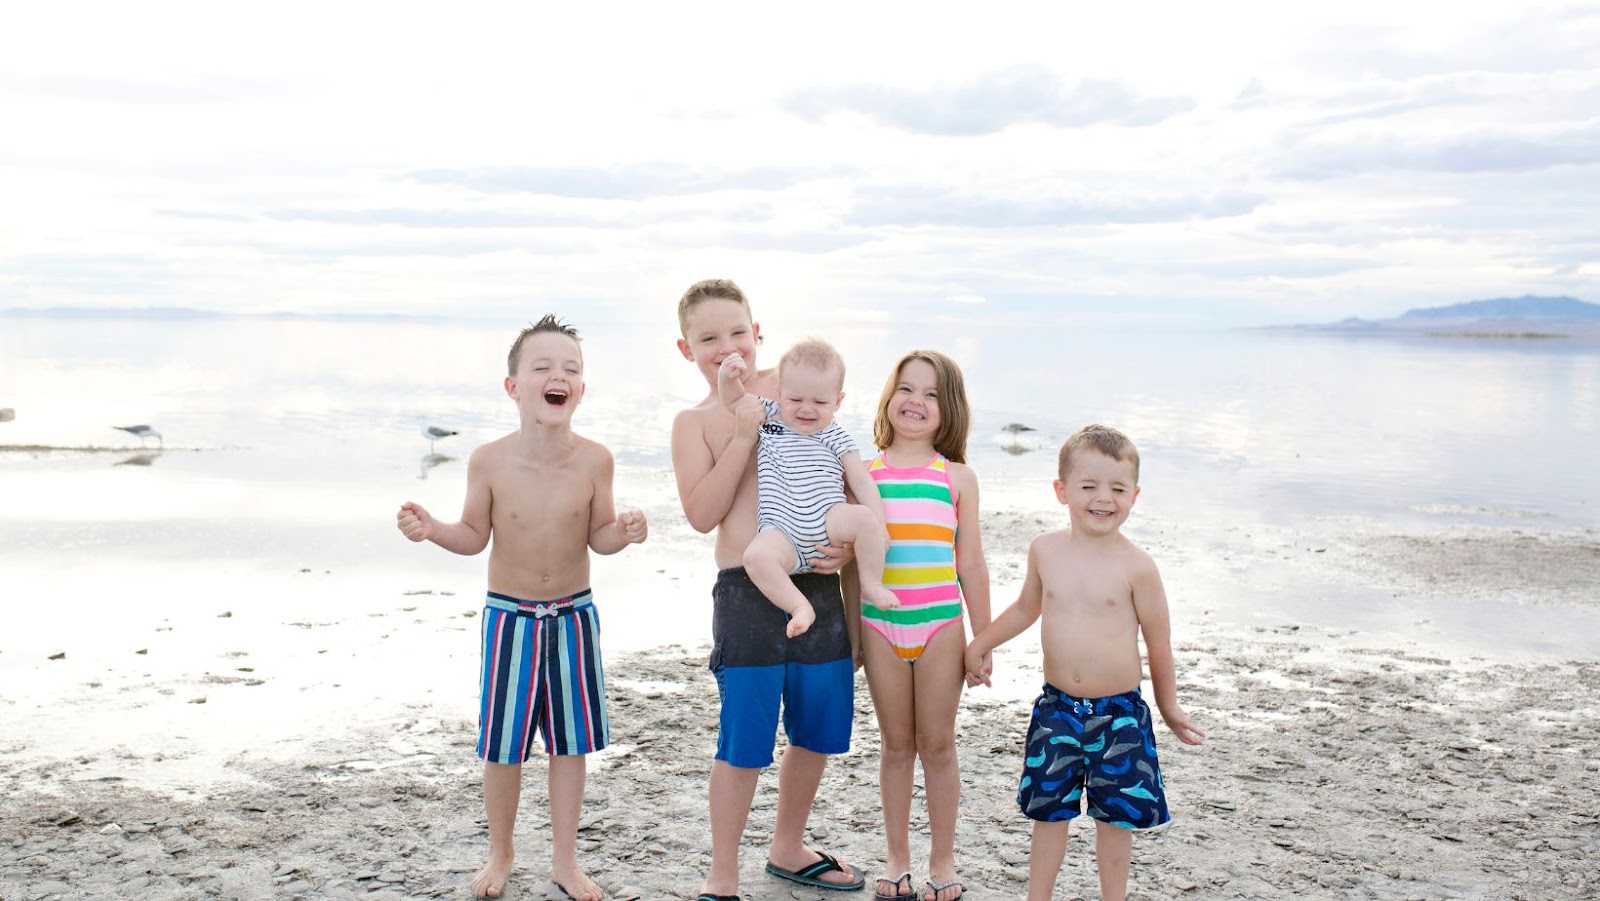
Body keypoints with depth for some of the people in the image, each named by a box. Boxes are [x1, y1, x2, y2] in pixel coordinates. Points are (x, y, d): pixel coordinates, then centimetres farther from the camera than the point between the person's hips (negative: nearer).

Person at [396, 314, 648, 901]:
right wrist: (432, 529, -18)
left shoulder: (593, 461, -12)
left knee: (571, 741, 10)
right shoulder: (490, 461, -12)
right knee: (503, 744, 8)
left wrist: (624, 532, -23)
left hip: (574, 616, 1)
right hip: (509, 616, 0)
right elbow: (475, 537, 0)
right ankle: (501, 854, 32)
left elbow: (598, 538, -1)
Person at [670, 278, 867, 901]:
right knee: (744, 743, -1)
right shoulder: (694, 422, 2)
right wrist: (744, 435, -15)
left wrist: (848, 541, -2)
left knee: (817, 732, 15)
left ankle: (788, 848, 37)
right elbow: (702, 514, -11)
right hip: (748, 592, -3)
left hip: (819, 586, 4)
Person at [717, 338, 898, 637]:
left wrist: (878, 525, -3)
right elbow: (733, 401, 20)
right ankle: (800, 606, -16)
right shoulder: (768, 417, 13)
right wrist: (728, 376, -4)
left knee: (864, 517, -30)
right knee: (756, 556, -32)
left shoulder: (836, 438, 9)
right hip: (782, 532, 0)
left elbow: (861, 481, 7)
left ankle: (871, 585, -7)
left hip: (828, 524, 0)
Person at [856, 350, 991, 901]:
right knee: (896, 746, 12)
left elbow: (971, 565, 4)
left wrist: (983, 640, 4)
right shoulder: (863, 472, 4)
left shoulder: (957, 477, 3)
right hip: (881, 624, 1)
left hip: (940, 626, -1)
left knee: (937, 746, 8)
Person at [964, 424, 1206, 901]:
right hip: (1056, 708, 3)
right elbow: (1027, 607, 17)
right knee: (1049, 809, 14)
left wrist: (1169, 706, 6)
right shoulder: (1045, 550, -3)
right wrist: (981, 643, 23)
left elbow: (1159, 640, -3)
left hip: (1119, 713, -3)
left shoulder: (1136, 565, -13)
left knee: (1115, 813, 11)